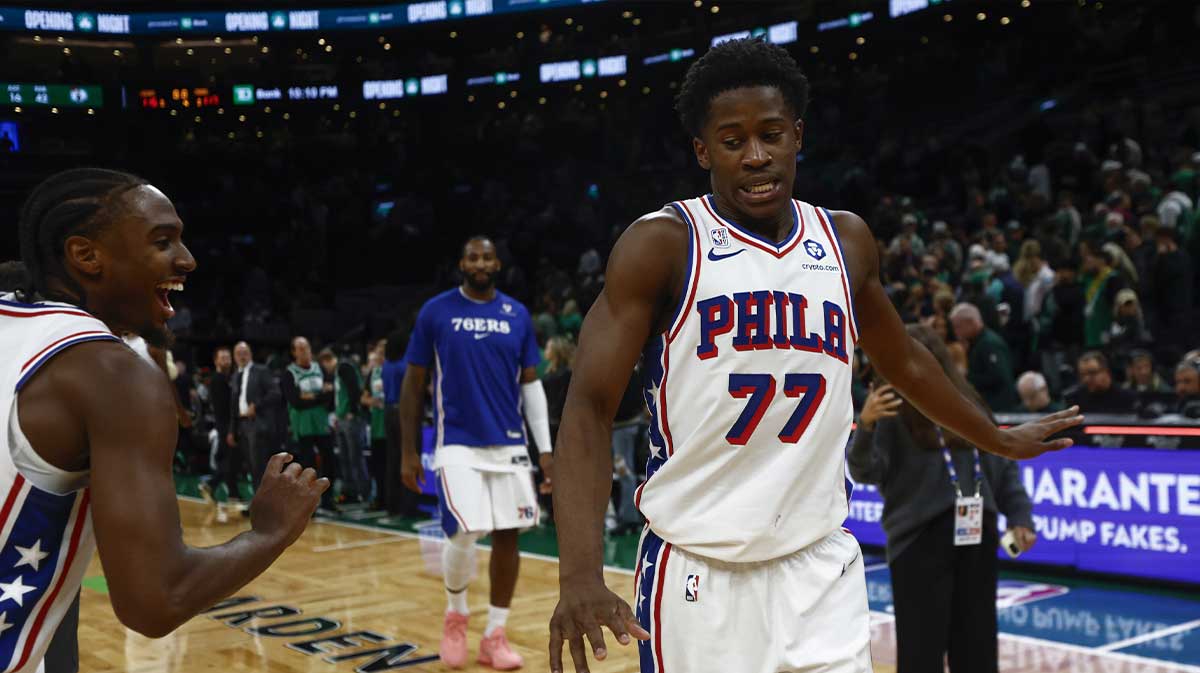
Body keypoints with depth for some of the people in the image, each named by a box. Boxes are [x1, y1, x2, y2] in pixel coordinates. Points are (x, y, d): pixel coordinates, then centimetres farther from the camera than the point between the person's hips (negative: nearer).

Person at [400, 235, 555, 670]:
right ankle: (455, 614, 14)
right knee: (465, 534, -15)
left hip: (508, 443, 3)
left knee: (507, 536, 2)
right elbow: (413, 384, 2)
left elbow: (531, 384, 10)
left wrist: (545, 448, 3)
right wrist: (409, 452, -1)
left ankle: (495, 636, 15)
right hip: (458, 442, -3)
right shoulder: (435, 312, -1)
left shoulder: (517, 315, 6)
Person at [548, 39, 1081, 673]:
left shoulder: (847, 241, 6)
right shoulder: (661, 244, -9)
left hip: (821, 571, 4)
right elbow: (589, 407, -15)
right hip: (695, 572, -3)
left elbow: (904, 362, 23)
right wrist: (581, 575, -28)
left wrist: (999, 439, 34)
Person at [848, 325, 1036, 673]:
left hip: (976, 537, 5)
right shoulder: (893, 412, -6)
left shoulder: (970, 406, 9)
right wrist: (865, 426, -34)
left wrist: (1019, 516, 9)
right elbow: (865, 471, -17)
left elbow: (1002, 465, 17)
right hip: (918, 540, -5)